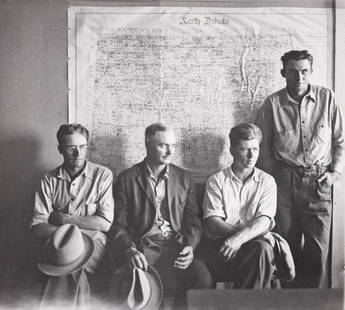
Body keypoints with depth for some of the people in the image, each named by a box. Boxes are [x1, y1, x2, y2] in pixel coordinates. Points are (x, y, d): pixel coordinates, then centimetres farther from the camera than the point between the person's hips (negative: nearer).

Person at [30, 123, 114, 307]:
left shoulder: (102, 175, 0)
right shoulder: (49, 180, 8)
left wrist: (62, 218, -5)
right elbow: (37, 226, 1)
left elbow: (105, 223, -8)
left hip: (94, 246, -1)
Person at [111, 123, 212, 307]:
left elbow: (193, 222, 12)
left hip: (175, 247, 2)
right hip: (141, 247, -2)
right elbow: (119, 225, 2)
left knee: (203, 278, -26)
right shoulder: (127, 179, 6)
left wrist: (190, 246, -9)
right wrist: (130, 250, -17)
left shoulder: (184, 178, 13)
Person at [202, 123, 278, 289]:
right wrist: (252, 232, -17)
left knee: (263, 248, -32)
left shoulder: (266, 181, 9)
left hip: (254, 241, 2)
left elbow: (264, 221, -6)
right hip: (220, 245, -1)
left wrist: (239, 238, -26)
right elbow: (213, 222, -5)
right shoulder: (216, 180, 6)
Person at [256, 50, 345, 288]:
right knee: (288, 244, 5)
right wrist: (272, 180, 2)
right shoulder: (273, 104, 0)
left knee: (319, 247, 1)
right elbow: (263, 147, 5)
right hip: (285, 181, -1)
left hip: (319, 181, 1)